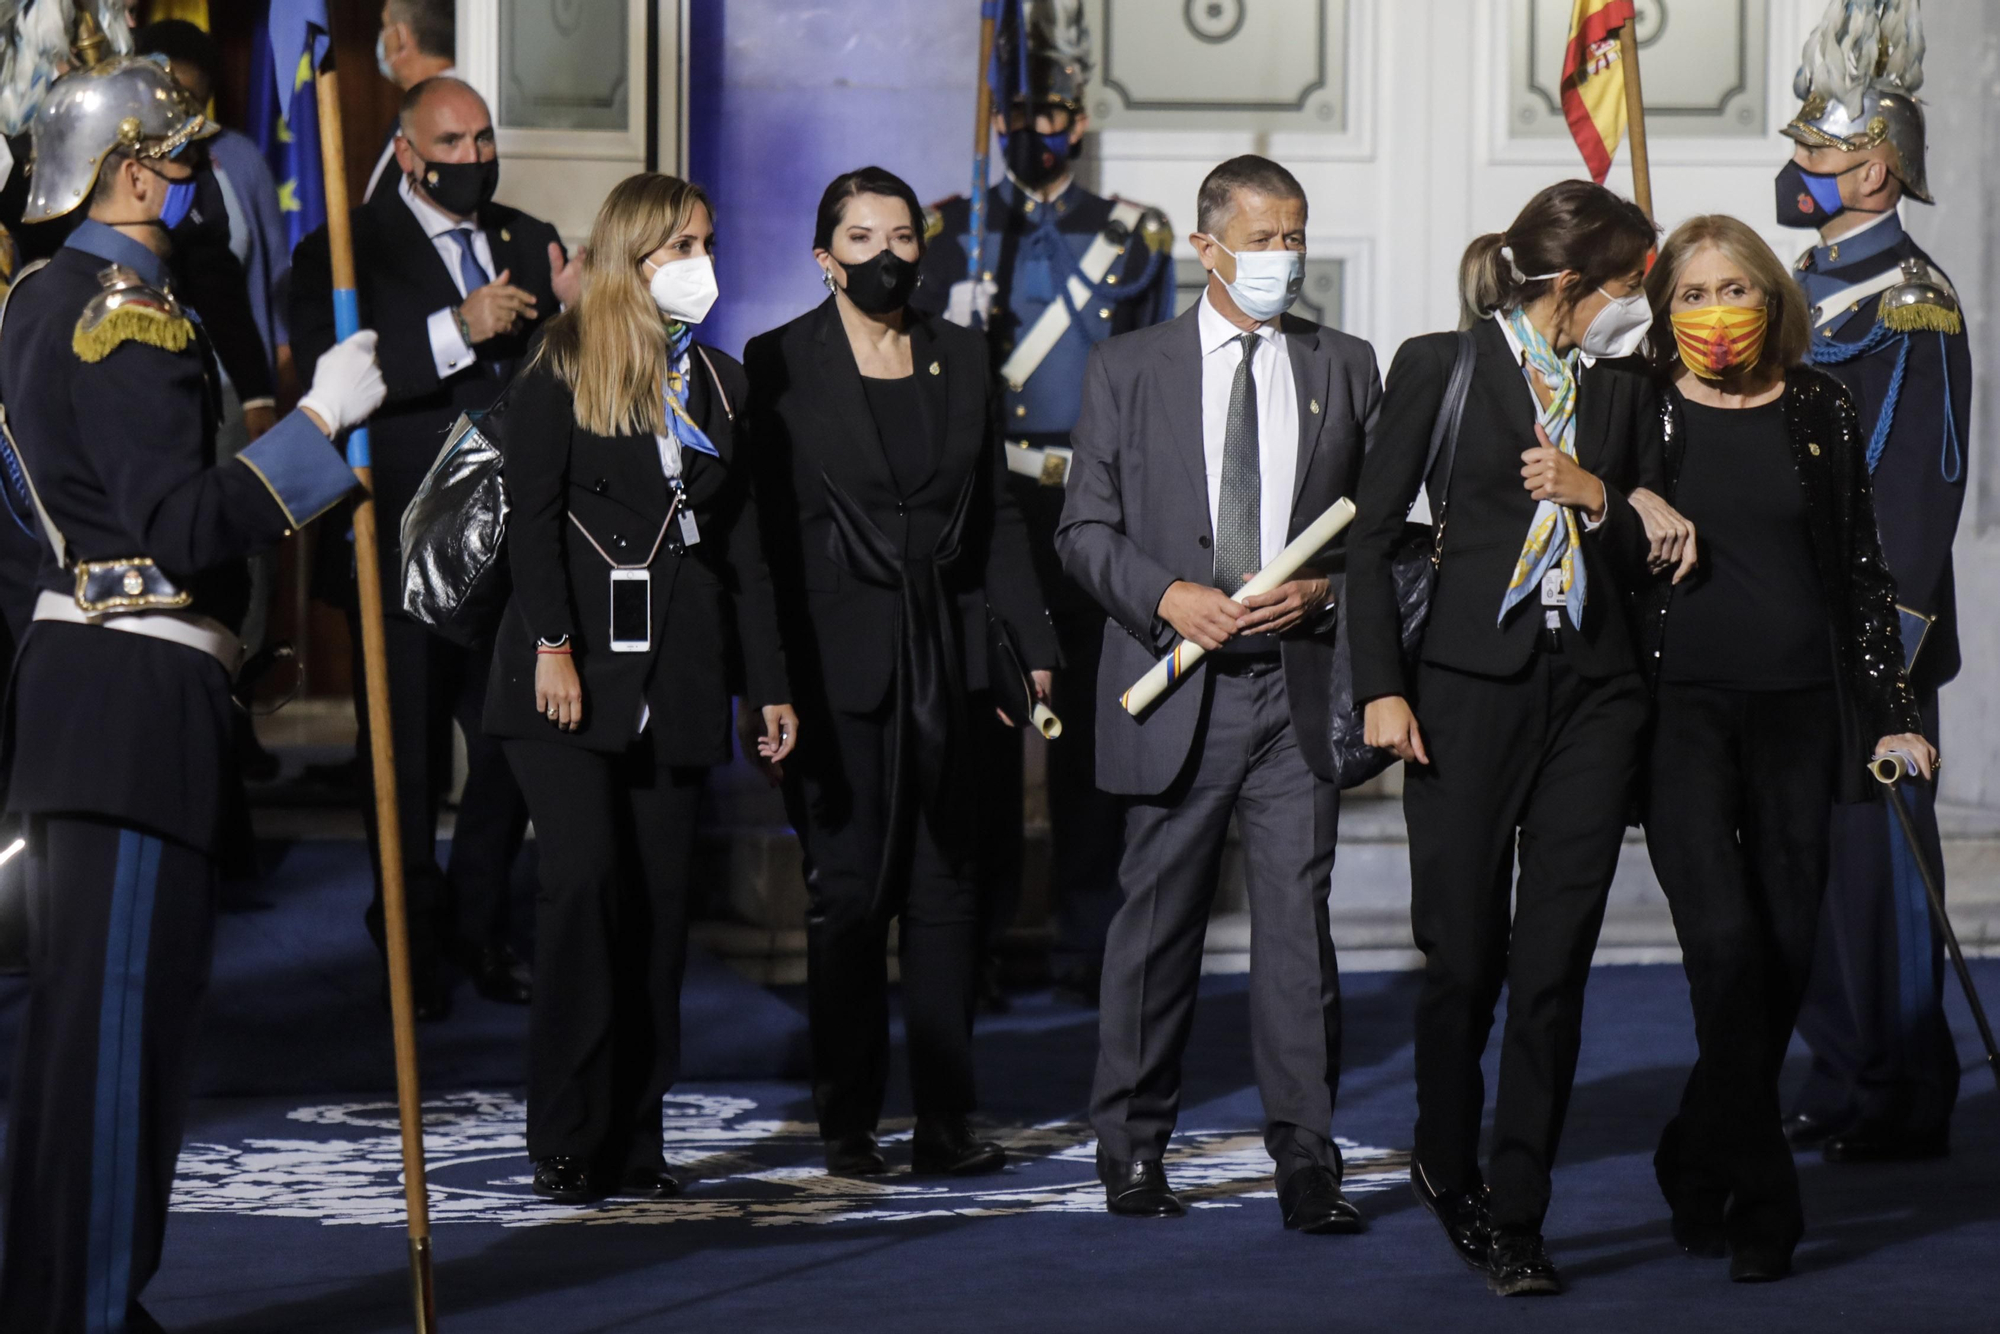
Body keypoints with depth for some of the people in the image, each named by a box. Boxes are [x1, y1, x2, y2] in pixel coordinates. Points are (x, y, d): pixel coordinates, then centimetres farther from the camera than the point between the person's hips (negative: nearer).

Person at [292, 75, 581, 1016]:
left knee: (513, 748, 10)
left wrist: (574, 313, -11)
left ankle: (478, 926, 28)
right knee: (409, 763, 7)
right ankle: (413, 937, 24)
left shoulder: (530, 243, 12)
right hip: (405, 548, -4)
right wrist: (458, 331, -27)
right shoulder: (344, 252, -5)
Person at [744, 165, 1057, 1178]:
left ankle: (945, 1120, 10)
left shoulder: (960, 358, 10)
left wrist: (1033, 641, 6)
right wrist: (768, 676, -9)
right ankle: (848, 1123, 8)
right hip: (836, 663, -4)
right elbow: (760, 527, -4)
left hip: (945, 656, 4)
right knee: (848, 892, 0)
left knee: (945, 887, 5)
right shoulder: (779, 364, -2)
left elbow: (995, 514, 13)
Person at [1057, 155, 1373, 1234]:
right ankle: (1132, 1149, 17)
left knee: (1299, 918, -5)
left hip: (1298, 688, 1)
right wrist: (1167, 597, -11)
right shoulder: (1128, 368, 7)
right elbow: (1085, 528, 5)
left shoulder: (1345, 369, 11)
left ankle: (1306, 1159, -2)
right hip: (1173, 687, 0)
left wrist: (1323, 590, -7)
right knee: (1157, 917, 6)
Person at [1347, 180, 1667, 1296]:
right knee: (1463, 956, 0)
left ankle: (1516, 1213, 3)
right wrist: (1383, 688, -5)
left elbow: (1648, 555, 14)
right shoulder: (1440, 367, 1)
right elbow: (1372, 535, 1)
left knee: (1554, 964, -3)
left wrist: (1597, 496, -6)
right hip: (1473, 689, -3)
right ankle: (1447, 1163, 25)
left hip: (1594, 694, 3)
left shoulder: (1624, 390, 13)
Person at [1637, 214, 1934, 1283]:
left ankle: (1700, 1164, 25)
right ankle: (1760, 1199, -6)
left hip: (1798, 709, 3)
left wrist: (1893, 711, 8)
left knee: (1786, 950, 4)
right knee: (1726, 939, -16)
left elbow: (1861, 565, 11)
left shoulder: (1818, 410, 7)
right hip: (1681, 704, -3)